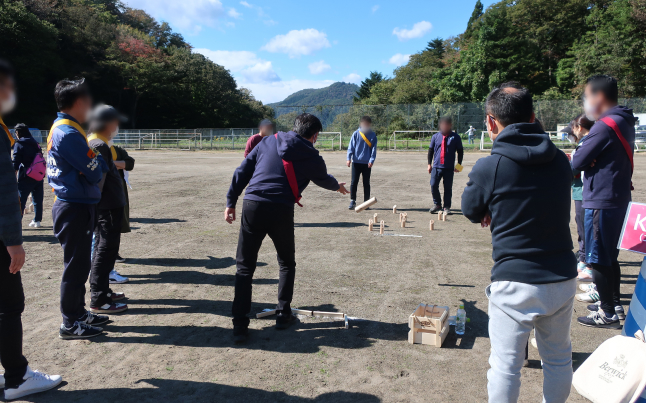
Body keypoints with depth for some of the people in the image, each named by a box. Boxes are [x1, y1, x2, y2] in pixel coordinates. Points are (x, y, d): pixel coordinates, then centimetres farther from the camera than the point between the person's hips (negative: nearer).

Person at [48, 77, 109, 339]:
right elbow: (94, 173, -18)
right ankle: (70, 324, 10)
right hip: (75, 208, -10)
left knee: (80, 263, 18)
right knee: (76, 266, -1)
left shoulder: (62, 129, 14)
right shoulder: (69, 133, -18)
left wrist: (100, 161, -1)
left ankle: (78, 312, 30)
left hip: (75, 206, 10)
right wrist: (102, 159, 0)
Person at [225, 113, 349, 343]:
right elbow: (323, 179, 28)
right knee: (287, 263, 23)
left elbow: (242, 171, 10)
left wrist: (231, 201, 14)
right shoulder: (311, 157, 8)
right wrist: (337, 186, 51)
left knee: (244, 267, 8)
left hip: (252, 206, 2)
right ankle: (283, 315, 26)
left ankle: (240, 326, 4)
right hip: (281, 212, -2)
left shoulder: (268, 142, 14)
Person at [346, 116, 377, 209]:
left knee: (366, 183, 7)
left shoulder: (373, 135, 3)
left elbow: (373, 148, 2)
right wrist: (349, 158, -8)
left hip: (367, 163, 1)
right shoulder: (356, 134, 1)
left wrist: (372, 160, -10)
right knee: (354, 182, -1)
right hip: (356, 162, 0)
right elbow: (351, 146, 1)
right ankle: (352, 201, 8)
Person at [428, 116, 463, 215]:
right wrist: (429, 164, 8)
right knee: (434, 186, -4)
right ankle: (437, 204, 15)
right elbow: (430, 150, 12)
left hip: (449, 168, -1)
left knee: (448, 188, 2)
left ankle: (447, 207, 13)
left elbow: (460, 151, 8)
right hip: (436, 166, 1)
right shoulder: (436, 136, 8)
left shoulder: (455, 137, 3)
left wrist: (459, 164, 2)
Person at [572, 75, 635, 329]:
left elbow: (577, 162, -17)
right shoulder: (624, 122, 12)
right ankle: (614, 303, 30)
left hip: (601, 200, -9)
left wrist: (582, 159, 3)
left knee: (598, 258, 0)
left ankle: (607, 313, 9)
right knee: (608, 255, 19)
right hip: (618, 197, 9)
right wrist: (592, 160, 0)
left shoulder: (605, 126, -19)